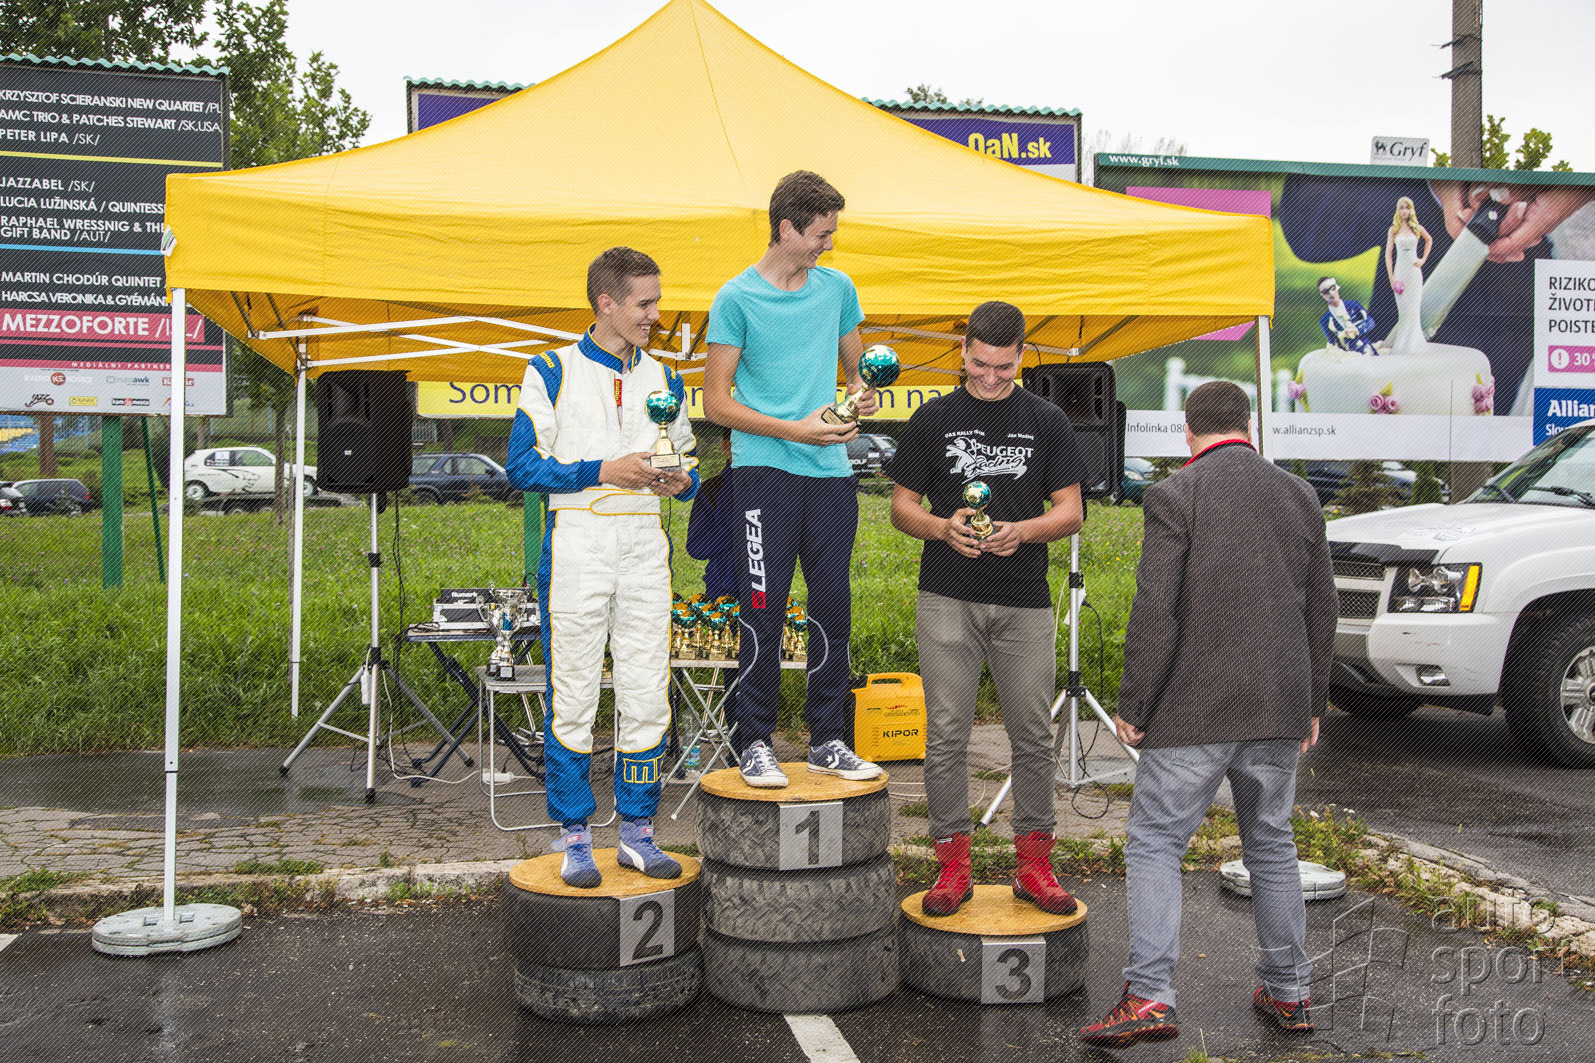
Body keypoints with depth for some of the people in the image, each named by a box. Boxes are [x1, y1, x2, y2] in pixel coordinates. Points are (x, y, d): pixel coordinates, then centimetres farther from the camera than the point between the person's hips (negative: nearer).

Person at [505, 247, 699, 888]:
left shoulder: (661, 378, 15)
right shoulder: (552, 371, 2)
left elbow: (686, 465, 20)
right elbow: (523, 465, -4)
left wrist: (681, 480, -3)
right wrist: (603, 470, -13)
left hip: (645, 546, 4)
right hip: (576, 542, -4)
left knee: (646, 696, 4)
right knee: (573, 697, 0)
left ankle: (637, 830, 16)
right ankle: (574, 837, 11)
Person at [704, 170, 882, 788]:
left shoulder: (838, 288, 12)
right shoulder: (737, 298, -3)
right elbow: (716, 402, -4)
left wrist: (863, 393, 1)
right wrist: (793, 429, -14)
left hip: (831, 470, 5)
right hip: (766, 468, -5)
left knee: (833, 610, 7)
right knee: (764, 613, -4)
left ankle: (828, 741, 18)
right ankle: (753, 744, 7)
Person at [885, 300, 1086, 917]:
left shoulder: (1046, 421, 9)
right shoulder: (933, 419, 7)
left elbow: (1071, 512, 7)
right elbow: (902, 508, 8)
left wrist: (1023, 530, -13)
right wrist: (943, 528, -12)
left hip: (1025, 602, 1)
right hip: (948, 600, 0)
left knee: (1033, 735, 4)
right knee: (946, 734, 0)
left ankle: (1034, 865, 15)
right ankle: (953, 864, 10)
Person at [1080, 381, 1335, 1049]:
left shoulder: (1174, 497, -8)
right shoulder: (1299, 497, 8)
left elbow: (1155, 610, -15)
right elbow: (1321, 610, 12)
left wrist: (1133, 706, -7)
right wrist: (1311, 703, 21)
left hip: (1196, 707, -5)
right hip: (1279, 710, 6)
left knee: (1155, 844, 1)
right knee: (1271, 844, 18)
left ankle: (1149, 996, -6)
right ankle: (1288, 992, 27)